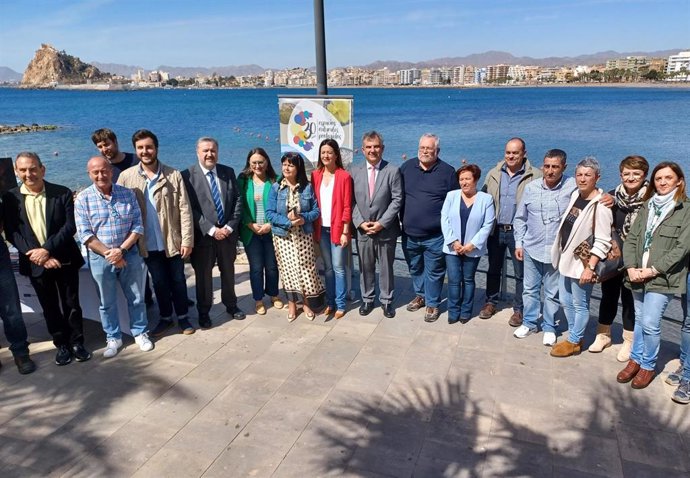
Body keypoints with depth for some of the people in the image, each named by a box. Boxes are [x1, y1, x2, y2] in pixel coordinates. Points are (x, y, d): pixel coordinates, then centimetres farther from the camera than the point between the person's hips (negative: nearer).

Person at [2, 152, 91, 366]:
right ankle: (61, 345, 26)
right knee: (50, 307, 12)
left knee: (71, 303, 9)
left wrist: (47, 249, -19)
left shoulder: (62, 193, -5)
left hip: (64, 260, -1)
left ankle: (77, 342, 24)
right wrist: (38, 255, -15)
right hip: (35, 263, 1)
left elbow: (70, 227, -10)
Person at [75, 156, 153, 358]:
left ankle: (140, 333, 28)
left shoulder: (128, 194, -2)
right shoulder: (83, 199, -5)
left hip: (129, 254, 1)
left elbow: (138, 226, -4)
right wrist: (108, 253, -17)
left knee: (136, 297, 11)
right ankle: (113, 338, 28)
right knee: (107, 302, 12)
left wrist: (121, 250, -15)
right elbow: (85, 234, -9)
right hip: (100, 258, -1)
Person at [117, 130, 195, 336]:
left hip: (173, 240, -1)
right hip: (148, 244, 1)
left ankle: (182, 317, 30)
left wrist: (187, 240, -11)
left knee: (178, 281, 12)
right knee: (159, 283, 15)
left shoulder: (173, 175, -6)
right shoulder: (126, 177, -2)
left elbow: (184, 209, -7)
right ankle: (165, 318, 32)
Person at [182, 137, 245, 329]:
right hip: (203, 235, -3)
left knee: (228, 272, 17)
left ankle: (231, 305, 35)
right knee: (203, 275, 8)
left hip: (227, 232, 4)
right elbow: (190, 208, -13)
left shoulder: (228, 172, 5)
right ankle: (203, 312, 24)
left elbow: (238, 201, 3)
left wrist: (230, 226, -8)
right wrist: (211, 229, -17)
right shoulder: (188, 175, -8)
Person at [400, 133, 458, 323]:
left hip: (435, 236, -4)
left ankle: (432, 303, 23)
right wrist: (401, 221, 7)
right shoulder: (407, 167, 3)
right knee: (415, 268, 20)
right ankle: (420, 296, 40)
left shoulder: (447, 171, -5)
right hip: (409, 234, 4)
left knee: (434, 272, 7)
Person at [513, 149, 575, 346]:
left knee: (552, 292, 11)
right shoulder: (531, 187, -1)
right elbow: (520, 218, 7)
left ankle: (549, 327, 28)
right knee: (530, 289, 14)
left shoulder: (573, 187, -10)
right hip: (531, 249, 3)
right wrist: (519, 243, 6)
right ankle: (529, 322, 32)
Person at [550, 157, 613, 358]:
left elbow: (602, 242, -20)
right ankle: (576, 336, 35)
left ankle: (573, 342, 22)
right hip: (566, 259, 8)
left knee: (580, 305, 7)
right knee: (565, 301, 18)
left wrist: (590, 267, -22)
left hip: (582, 263, -8)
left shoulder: (600, 205, -18)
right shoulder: (575, 195, 6)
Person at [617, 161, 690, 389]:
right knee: (639, 320, 16)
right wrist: (631, 267, -7)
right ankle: (635, 359, 30)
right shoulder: (647, 207, 11)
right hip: (637, 275, 5)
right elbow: (631, 239, 7)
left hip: (662, 278, -5)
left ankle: (648, 365, 14)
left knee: (650, 323, -7)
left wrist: (652, 270, -15)